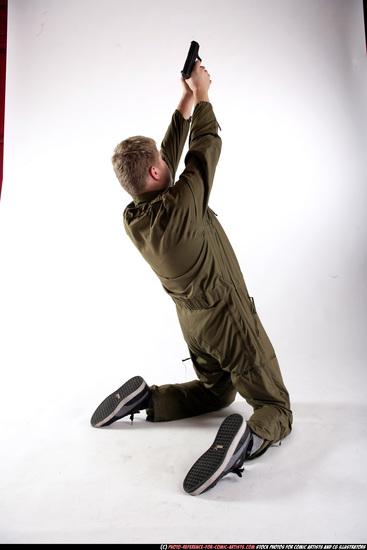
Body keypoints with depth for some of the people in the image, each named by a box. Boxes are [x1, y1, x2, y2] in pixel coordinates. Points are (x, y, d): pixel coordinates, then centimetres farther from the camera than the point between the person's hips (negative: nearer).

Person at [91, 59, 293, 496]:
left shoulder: (131, 218, -7)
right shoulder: (181, 205, -26)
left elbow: (170, 157, 6)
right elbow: (206, 147, -10)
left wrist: (185, 104, 12)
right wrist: (201, 95, 6)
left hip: (193, 321, 7)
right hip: (229, 318, -7)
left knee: (216, 392, 29)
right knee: (275, 408, 5)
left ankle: (144, 398, 11)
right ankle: (249, 437, -27)